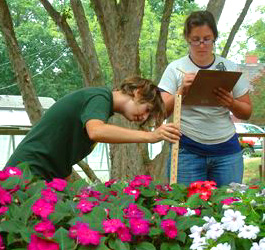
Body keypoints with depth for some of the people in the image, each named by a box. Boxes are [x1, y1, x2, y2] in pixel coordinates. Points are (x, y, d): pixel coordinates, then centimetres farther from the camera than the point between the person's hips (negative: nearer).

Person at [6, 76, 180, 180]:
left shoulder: (101, 100, 16)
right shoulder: (100, 97, -12)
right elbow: (96, 131, -36)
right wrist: (151, 136, -38)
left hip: (48, 177, 9)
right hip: (30, 170, -9)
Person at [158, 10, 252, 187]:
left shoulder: (230, 68, 7)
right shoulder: (175, 69, 1)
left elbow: (247, 113, 10)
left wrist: (231, 104, -10)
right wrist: (181, 91, -20)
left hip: (226, 150, 2)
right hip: (187, 151, -2)